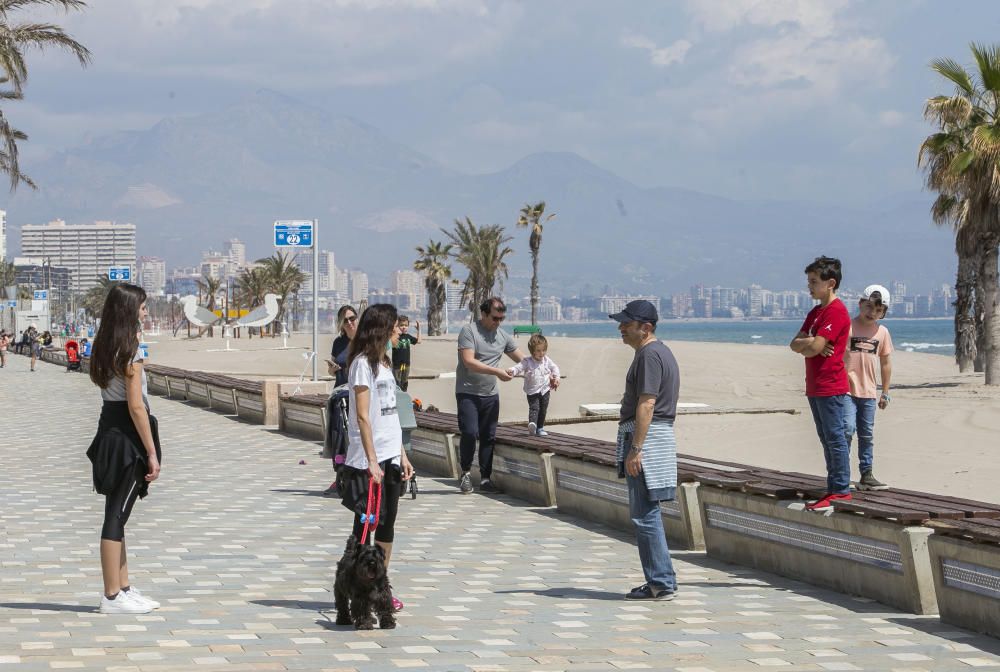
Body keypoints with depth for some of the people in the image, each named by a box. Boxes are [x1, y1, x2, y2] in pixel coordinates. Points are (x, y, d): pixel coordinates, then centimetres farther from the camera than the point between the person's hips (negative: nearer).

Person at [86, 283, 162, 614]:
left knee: (117, 513, 14)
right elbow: (136, 405, -18)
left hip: (109, 428, 9)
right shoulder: (130, 351, -15)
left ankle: (123, 588, 22)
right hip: (127, 435, -9)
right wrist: (152, 453, -15)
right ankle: (113, 597, 2)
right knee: (117, 515, -4)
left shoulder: (104, 348, 10)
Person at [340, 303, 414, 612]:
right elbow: (362, 416, -17)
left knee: (387, 525, 11)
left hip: (390, 457, 8)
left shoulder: (383, 362, 16)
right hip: (369, 459, -8)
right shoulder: (363, 363, -12)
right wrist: (372, 460, -21)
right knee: (365, 525, -3)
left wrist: (402, 454, 16)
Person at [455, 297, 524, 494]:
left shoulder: (503, 336, 10)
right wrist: (497, 372, -23)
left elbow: (522, 360, 17)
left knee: (489, 437, 5)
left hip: (490, 394, 5)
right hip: (468, 392, -5)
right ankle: (465, 472, 4)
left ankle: (485, 479, 12)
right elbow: (469, 362, -19)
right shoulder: (469, 331, -8)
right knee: (470, 432, -16)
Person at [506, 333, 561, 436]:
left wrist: (556, 378, 9)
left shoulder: (547, 361, 3)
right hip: (532, 391, -4)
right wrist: (511, 371, -42)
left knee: (543, 410, 10)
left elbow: (554, 368, 19)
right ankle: (532, 424, -42)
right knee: (534, 408, -23)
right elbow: (518, 367, -22)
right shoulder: (527, 362, -10)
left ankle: (540, 428, 22)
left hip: (544, 390, 4)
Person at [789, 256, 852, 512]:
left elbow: (815, 347, -20)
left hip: (831, 387, -10)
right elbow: (795, 344, 12)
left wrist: (804, 346, 3)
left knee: (835, 438, -6)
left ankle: (841, 489, -3)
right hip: (815, 386, 10)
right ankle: (835, 489, 16)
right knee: (827, 439, 11)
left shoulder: (837, 311, -13)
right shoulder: (815, 312, 18)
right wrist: (812, 342, -9)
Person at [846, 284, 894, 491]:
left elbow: (885, 363, 14)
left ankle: (866, 475, 17)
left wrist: (885, 392, 14)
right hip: (846, 390, -5)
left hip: (869, 392, 5)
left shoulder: (882, 332, 7)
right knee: (847, 429, -14)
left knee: (867, 435, 10)